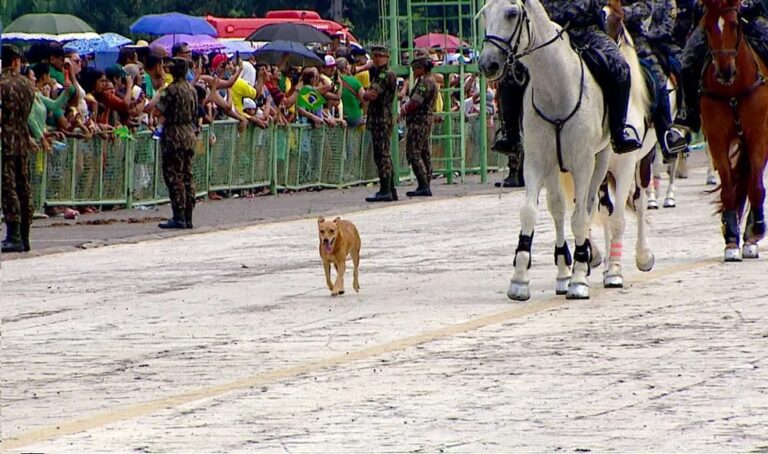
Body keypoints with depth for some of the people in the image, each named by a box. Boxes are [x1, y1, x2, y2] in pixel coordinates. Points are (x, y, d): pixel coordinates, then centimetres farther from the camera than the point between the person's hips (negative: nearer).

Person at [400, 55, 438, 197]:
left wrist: (405, 110, -4)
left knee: (413, 153, -12)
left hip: (419, 121, -11)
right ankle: (426, 186, 12)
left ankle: (423, 186, -17)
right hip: (427, 120, 11)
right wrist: (406, 107, 6)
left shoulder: (425, 81, -14)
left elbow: (415, 102, -20)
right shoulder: (432, 81, 19)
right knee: (424, 153, 11)